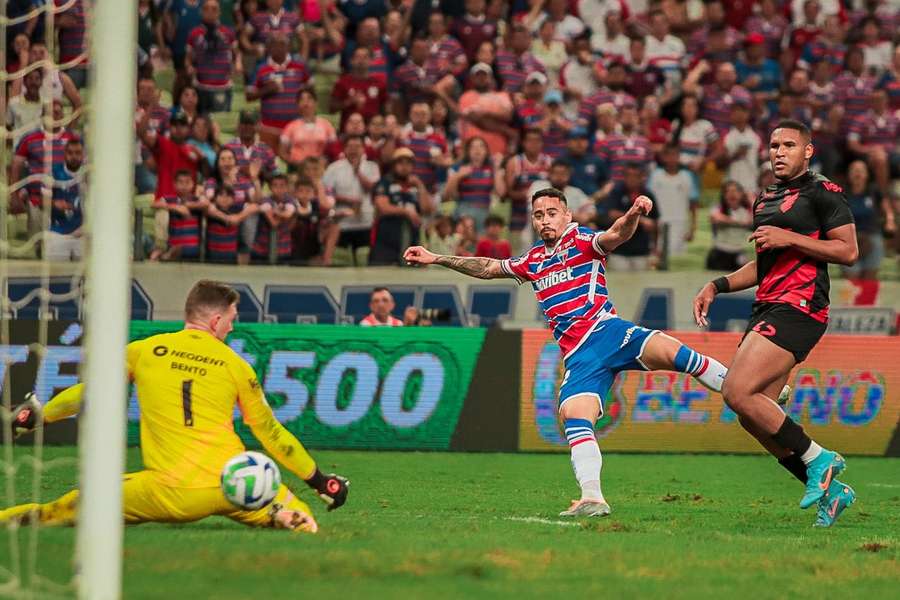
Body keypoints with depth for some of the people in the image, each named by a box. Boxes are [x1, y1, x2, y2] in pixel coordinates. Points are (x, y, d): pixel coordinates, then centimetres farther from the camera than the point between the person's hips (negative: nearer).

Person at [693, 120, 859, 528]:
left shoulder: (823, 193, -3)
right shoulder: (764, 201, 23)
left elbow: (849, 251, -10)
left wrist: (789, 238, -15)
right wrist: (716, 287, 20)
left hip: (798, 307, -9)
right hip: (768, 309, 9)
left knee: (737, 392, -20)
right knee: (753, 417, 3)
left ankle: (817, 459, -9)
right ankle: (830, 490, 10)